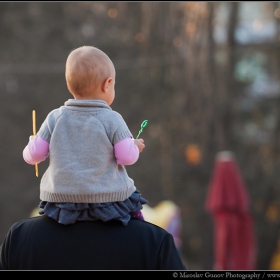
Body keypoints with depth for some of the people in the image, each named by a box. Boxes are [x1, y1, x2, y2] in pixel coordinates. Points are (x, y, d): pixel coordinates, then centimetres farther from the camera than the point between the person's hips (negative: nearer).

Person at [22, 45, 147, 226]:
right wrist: (135, 147, 14)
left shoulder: (55, 118, -1)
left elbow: (33, 155, 1)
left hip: (61, 199, 3)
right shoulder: (112, 119, -8)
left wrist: (33, 143, 23)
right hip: (108, 196, -3)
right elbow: (127, 156, -8)